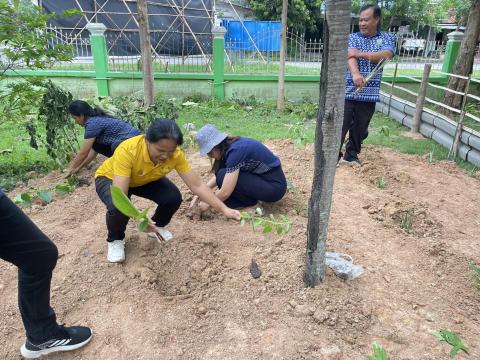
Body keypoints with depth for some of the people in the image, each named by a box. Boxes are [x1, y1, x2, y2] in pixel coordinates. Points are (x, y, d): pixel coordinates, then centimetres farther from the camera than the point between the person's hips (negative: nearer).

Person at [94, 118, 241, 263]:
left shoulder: (175, 155, -29)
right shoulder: (127, 150, -41)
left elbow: (197, 185, -24)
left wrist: (224, 209, -29)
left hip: (145, 180, 3)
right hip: (110, 178, -3)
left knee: (173, 197, -22)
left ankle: (157, 226, 11)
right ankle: (115, 239, -1)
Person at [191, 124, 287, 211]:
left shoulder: (236, 151, -24)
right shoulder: (230, 146, 2)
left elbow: (225, 192, -22)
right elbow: (218, 173, 16)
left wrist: (208, 203, -6)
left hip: (275, 186, -9)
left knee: (223, 176, -17)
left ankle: (252, 205, -2)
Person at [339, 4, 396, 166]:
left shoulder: (387, 38, 10)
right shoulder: (352, 37, 6)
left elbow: (385, 55, -12)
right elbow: (351, 56, -15)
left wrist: (360, 53, -15)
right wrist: (355, 74, -35)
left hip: (369, 93, 2)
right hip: (347, 91, -1)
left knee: (360, 129, 10)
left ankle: (351, 156, 27)